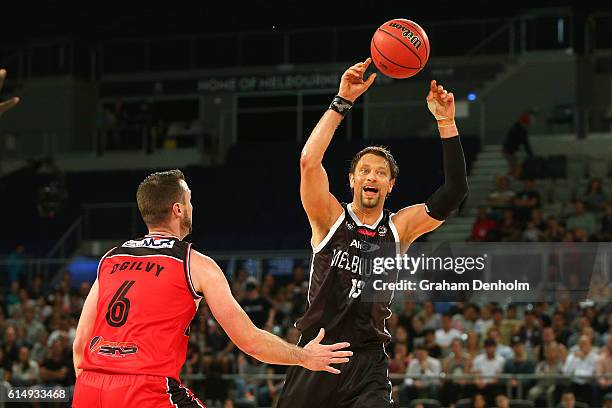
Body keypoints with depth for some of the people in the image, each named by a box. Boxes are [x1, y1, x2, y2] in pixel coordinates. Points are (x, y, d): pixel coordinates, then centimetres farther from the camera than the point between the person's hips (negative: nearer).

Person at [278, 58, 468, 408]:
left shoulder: (399, 228, 7)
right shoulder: (331, 217, 1)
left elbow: (455, 192, -1)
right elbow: (309, 162, -15)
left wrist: (446, 122, -8)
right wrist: (343, 101, -18)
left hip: (368, 363, 1)